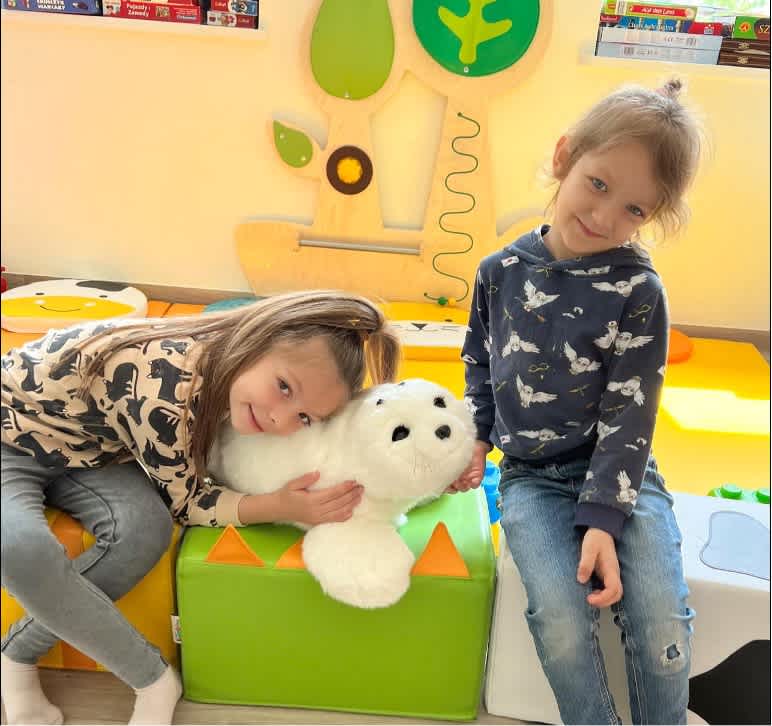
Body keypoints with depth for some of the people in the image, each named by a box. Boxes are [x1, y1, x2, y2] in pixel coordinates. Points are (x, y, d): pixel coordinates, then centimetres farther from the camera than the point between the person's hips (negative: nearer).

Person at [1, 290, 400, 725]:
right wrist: (282, 507, -32)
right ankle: (155, 681, -12)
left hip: (80, 446, 6)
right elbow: (184, 502, -23)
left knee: (145, 530, -22)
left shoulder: (223, 366, -16)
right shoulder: (165, 387, -39)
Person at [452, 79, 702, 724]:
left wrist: (603, 517, -17)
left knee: (664, 628, -17)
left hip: (618, 471, -1)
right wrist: (477, 439, 5)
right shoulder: (502, 272, -1)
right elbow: (479, 365, 15)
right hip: (531, 477, 2)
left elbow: (629, 415, -11)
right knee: (561, 620, -21)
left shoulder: (638, 291, -11)